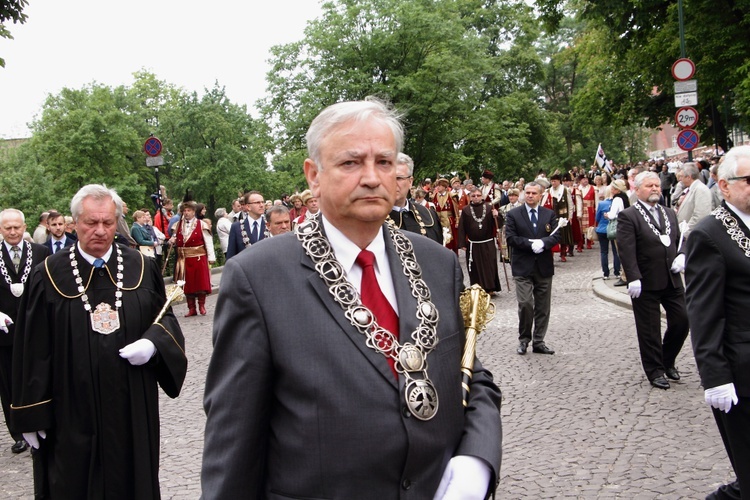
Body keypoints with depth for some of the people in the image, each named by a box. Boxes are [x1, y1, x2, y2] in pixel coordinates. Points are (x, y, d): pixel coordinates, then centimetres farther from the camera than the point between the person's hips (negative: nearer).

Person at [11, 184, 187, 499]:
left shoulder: (141, 268, 1)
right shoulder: (49, 276, -5)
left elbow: (165, 318, 10)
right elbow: (33, 351, -3)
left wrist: (152, 343, -13)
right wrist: (32, 414, -3)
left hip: (132, 408, 2)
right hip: (71, 413, -2)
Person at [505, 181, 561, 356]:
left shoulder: (550, 215, 9)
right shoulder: (513, 215, 1)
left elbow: (556, 236, 0)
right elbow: (511, 238, -8)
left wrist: (542, 243, -19)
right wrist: (531, 244, -17)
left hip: (544, 266, 3)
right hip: (522, 267, -3)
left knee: (543, 306, 7)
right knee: (525, 303, -10)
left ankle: (538, 341, 17)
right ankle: (524, 339, 8)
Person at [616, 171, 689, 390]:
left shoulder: (670, 213, 13)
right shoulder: (628, 216, -8)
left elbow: (680, 240, 19)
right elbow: (626, 250, -16)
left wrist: (681, 256, -2)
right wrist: (633, 278, -23)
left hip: (672, 280, 6)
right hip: (646, 283, -6)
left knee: (682, 320, 6)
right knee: (649, 330, 3)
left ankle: (668, 360, 28)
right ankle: (655, 371, 17)